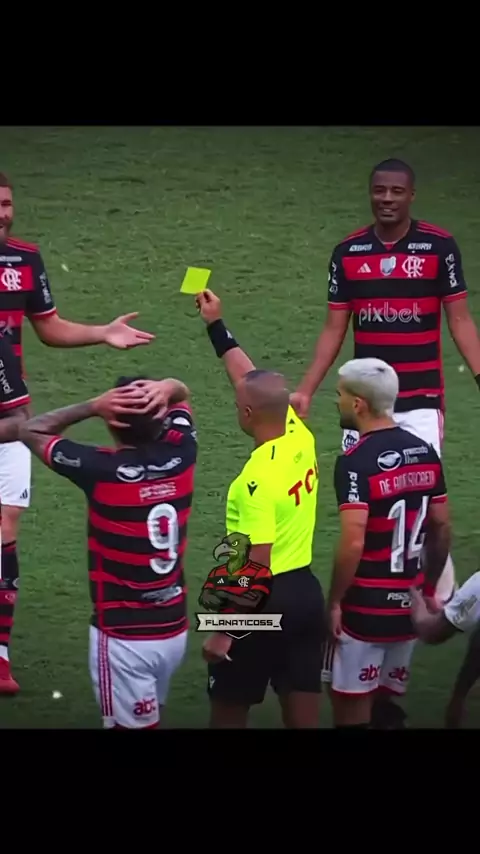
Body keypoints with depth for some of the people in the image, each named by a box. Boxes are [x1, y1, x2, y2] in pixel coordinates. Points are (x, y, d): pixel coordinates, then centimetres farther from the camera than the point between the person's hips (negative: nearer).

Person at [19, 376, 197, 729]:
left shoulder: (101, 470, -20)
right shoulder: (180, 456, -5)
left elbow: (32, 431, -4)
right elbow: (180, 393, 16)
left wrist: (94, 405, -15)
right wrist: (166, 390, -9)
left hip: (124, 637, -6)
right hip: (175, 631, 6)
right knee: (144, 718, 23)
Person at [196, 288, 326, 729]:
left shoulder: (258, 478, -22)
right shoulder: (302, 440, -1)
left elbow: (256, 565, -23)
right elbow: (257, 383, 15)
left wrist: (223, 629, -18)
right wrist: (217, 328, 22)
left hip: (263, 600, -7)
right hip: (306, 592, 7)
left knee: (229, 710, 10)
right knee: (303, 713, 9)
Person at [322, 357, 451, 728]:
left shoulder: (356, 462, -17)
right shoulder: (425, 452, 4)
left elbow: (353, 543, -23)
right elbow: (442, 527, 10)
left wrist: (335, 601, -12)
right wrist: (428, 587, 20)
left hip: (365, 605, -7)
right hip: (408, 603, 7)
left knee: (352, 705, 3)